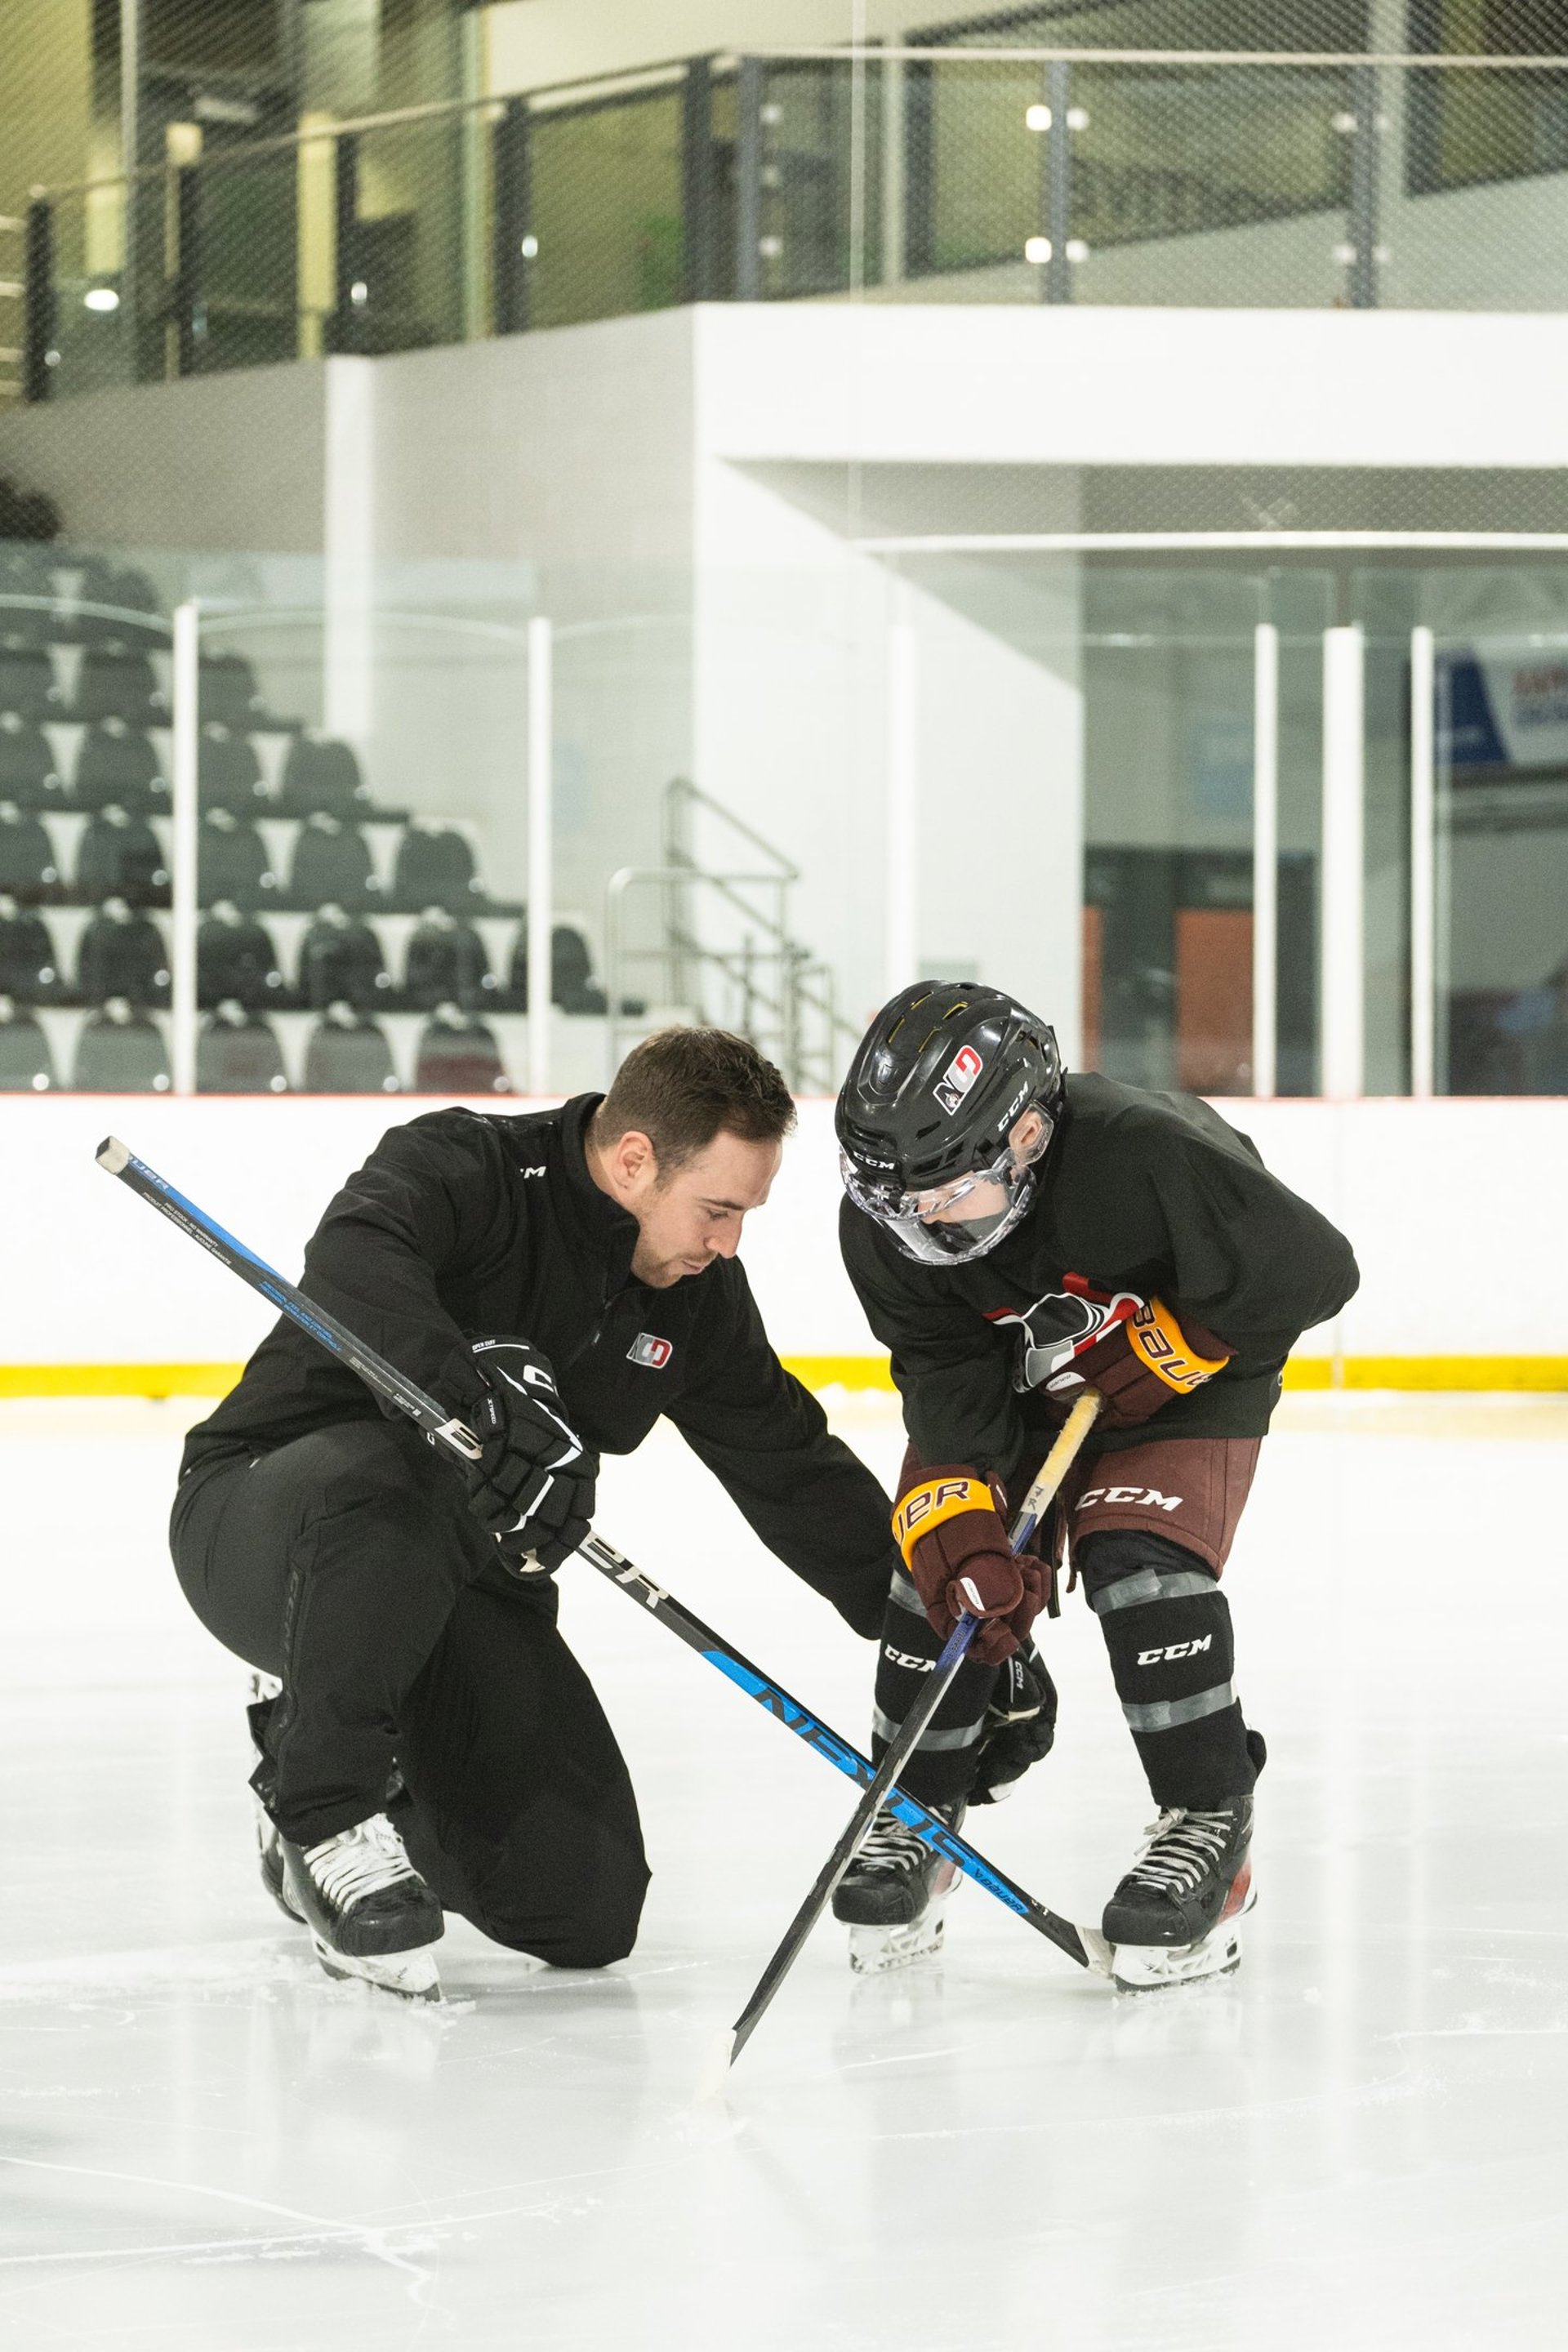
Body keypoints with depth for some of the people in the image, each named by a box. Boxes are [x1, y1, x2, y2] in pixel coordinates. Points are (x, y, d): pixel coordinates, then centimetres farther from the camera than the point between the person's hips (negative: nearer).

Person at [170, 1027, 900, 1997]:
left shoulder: (697, 1296, 1)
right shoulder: (461, 1169, -20)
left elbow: (792, 1465, 10)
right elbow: (355, 1264, -42)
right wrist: (480, 1408, -56)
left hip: (458, 1585, 6)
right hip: (265, 1517, -6)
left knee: (587, 1911, -7)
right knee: (389, 1484, -43)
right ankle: (326, 1817, -21)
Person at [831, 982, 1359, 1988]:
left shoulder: (1145, 1154, -40)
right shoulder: (884, 1220, -24)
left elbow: (1313, 1267, -32)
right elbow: (948, 1386, -23)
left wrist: (1158, 1347, -27)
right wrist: (963, 1525, -37)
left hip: (1185, 1380, -4)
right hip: (1007, 1383, 4)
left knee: (1139, 1560, -23)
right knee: (946, 1570, -9)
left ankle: (1210, 1827, -10)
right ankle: (912, 1815, 12)